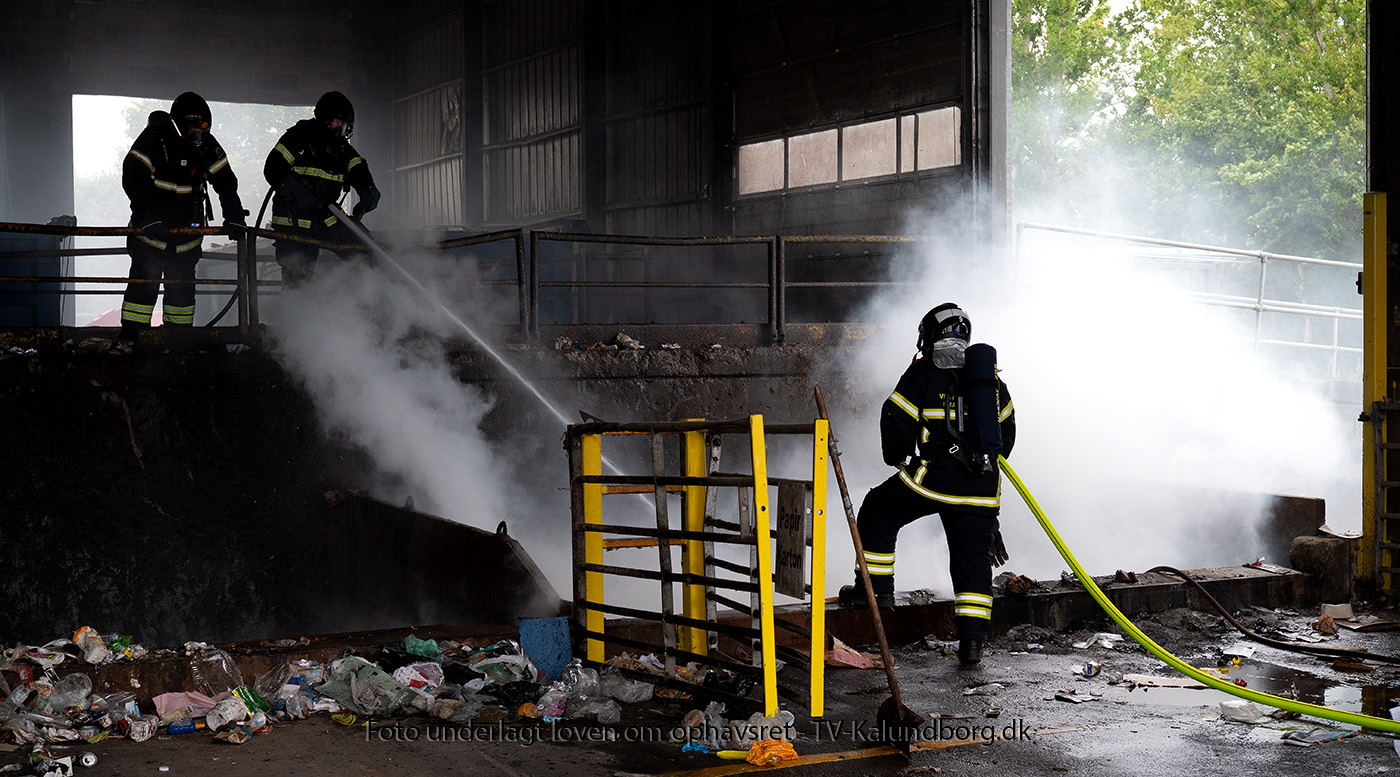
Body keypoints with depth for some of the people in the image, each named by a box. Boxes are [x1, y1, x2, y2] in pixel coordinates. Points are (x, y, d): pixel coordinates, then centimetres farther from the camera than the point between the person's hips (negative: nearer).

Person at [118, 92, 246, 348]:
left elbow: (226, 182, 4)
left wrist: (234, 217, -5)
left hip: (188, 227, 4)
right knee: (144, 279, -6)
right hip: (152, 224, -4)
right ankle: (129, 336, 0)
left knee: (183, 283, 8)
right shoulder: (153, 138, -14)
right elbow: (132, 178, -16)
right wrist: (149, 217, -24)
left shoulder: (207, 145, -2)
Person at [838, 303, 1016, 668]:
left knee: (878, 511, 18)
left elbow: (898, 419, -4)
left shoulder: (923, 370, -1)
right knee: (973, 556, 10)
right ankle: (972, 639, 6)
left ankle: (876, 586, 18)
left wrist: (897, 456, 15)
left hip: (934, 476, -5)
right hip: (982, 487, 5)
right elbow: (1006, 428, 18)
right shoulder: (990, 374, 14)